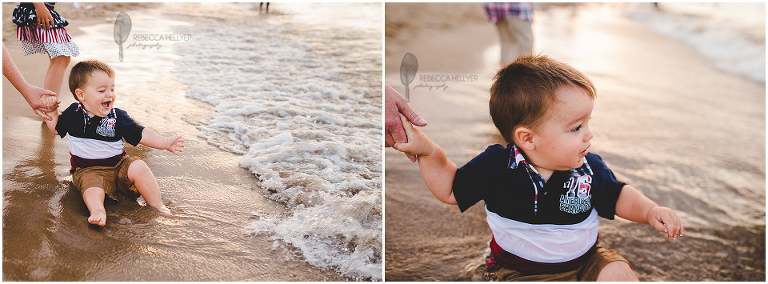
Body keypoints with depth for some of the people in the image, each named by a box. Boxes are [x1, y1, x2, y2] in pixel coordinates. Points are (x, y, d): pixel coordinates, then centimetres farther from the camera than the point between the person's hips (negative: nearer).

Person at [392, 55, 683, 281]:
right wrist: (429, 152, -15)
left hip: (585, 261, 3)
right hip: (517, 270, -2)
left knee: (619, 272, -19)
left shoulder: (590, 167, -8)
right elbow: (450, 189, -2)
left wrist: (649, 209, -11)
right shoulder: (495, 165, -15)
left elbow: (618, 196, 9)